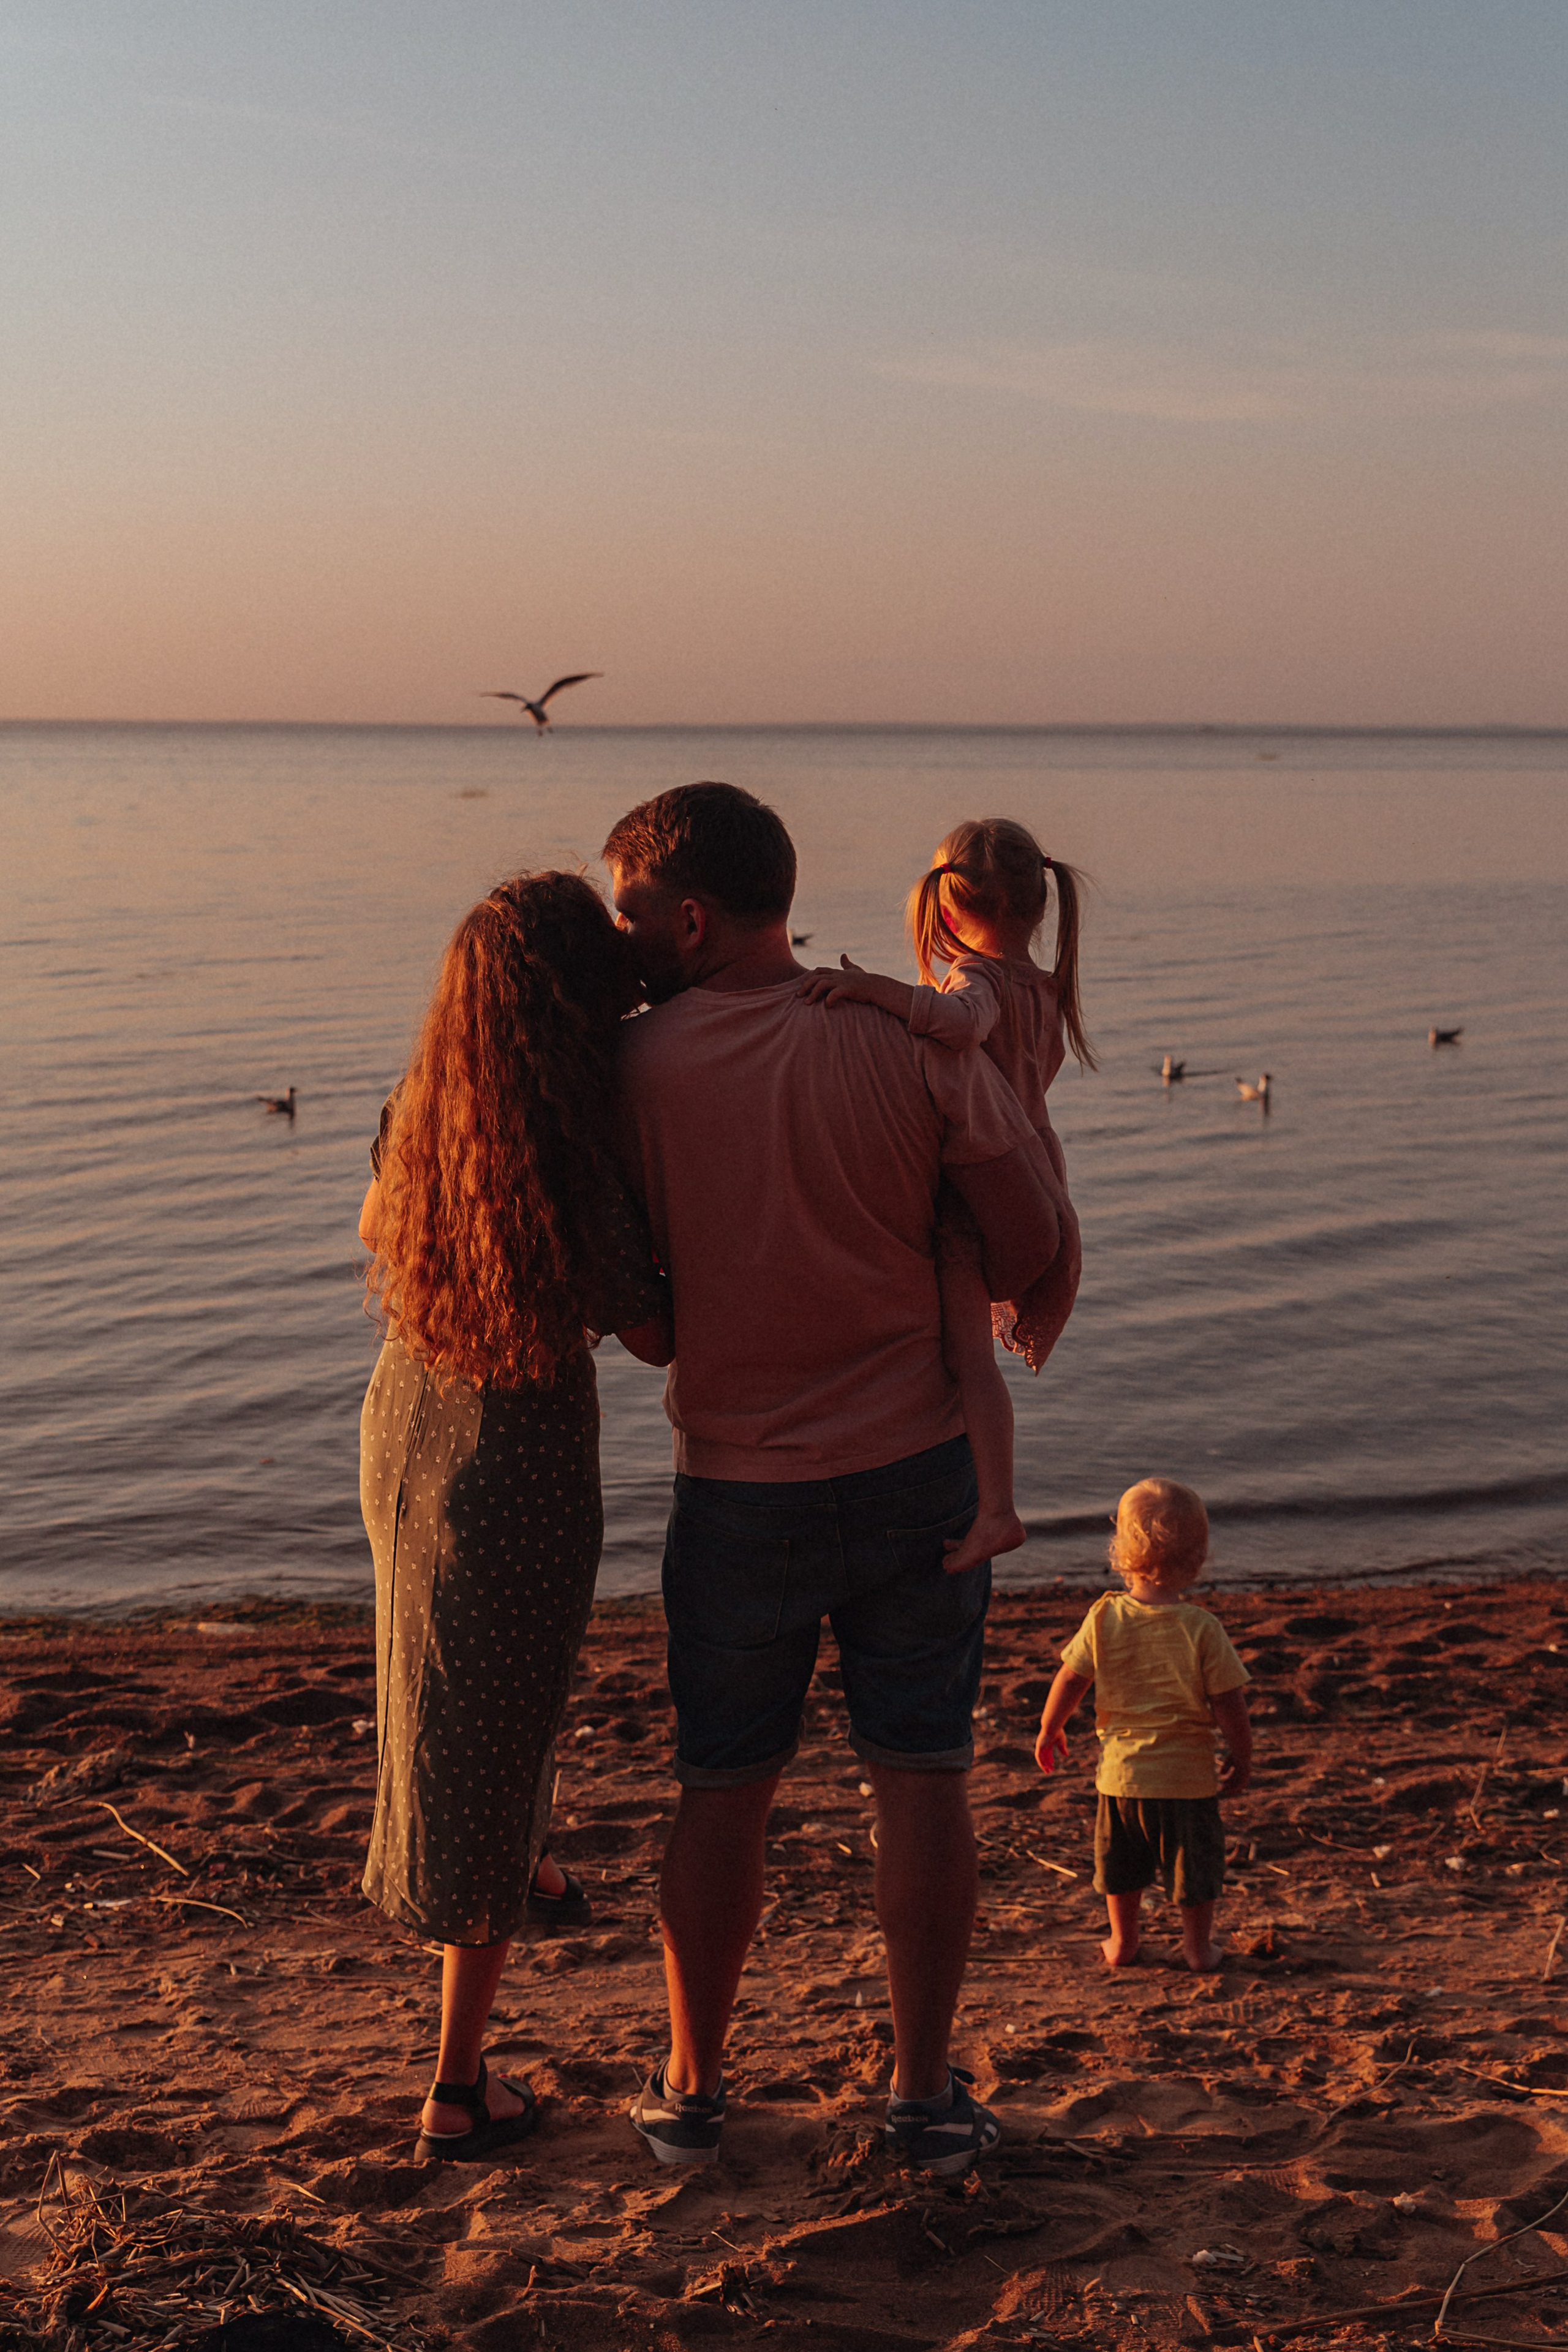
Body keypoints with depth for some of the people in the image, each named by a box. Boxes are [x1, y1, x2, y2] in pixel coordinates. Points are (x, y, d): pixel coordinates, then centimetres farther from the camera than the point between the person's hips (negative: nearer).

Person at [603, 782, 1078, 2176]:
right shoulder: (914, 1043, -9)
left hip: (740, 1486, 0)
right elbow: (1037, 1252, -7)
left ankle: (691, 2089, 25)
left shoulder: (636, 1067, -10)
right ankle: (925, 2094, 18)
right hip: (916, 1468, 0)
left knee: (724, 1792, 13)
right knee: (921, 1780, 10)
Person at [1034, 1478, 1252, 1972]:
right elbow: (1228, 1705, -12)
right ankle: (1198, 1945, 26)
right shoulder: (1202, 1629, -16)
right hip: (1187, 1773, -2)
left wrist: (1049, 1730, 15)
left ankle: (1122, 1941, 31)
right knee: (1194, 1856, 16)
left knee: (1121, 1856, 20)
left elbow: (1069, 1681, -2)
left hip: (1121, 1769, 2)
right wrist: (1242, 1759, 3)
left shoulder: (1104, 1618, -10)